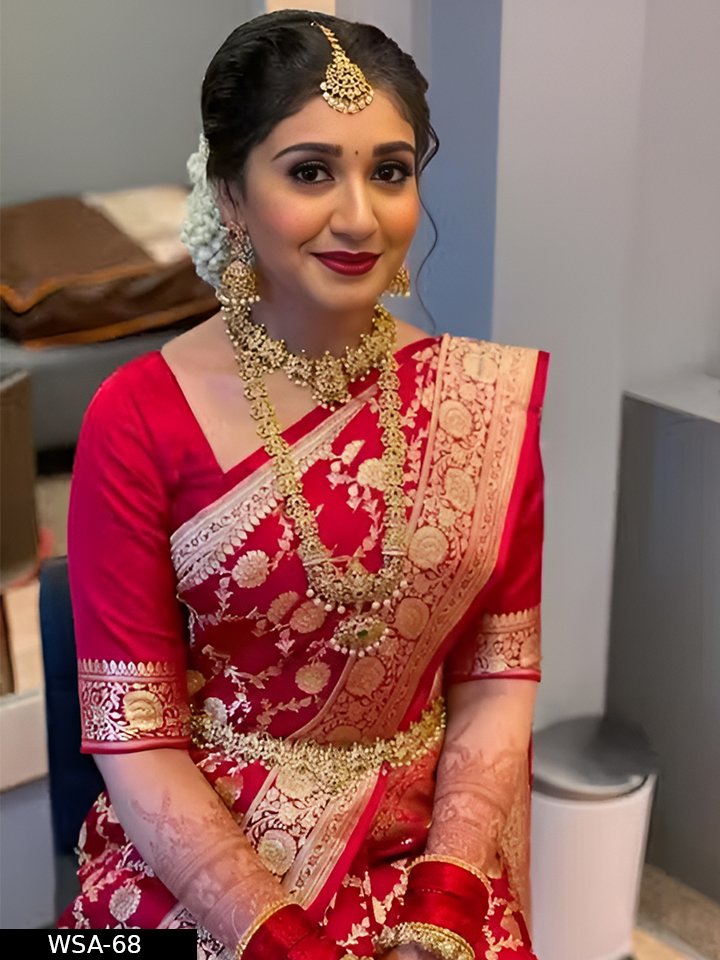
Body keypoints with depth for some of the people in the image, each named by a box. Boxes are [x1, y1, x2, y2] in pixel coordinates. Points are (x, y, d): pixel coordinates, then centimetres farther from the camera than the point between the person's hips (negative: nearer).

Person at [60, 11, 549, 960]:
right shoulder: (139, 417, -10)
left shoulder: (496, 394, -2)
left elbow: (499, 675, 0)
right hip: (200, 865, -1)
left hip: (429, 854, 2)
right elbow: (134, 741, -9)